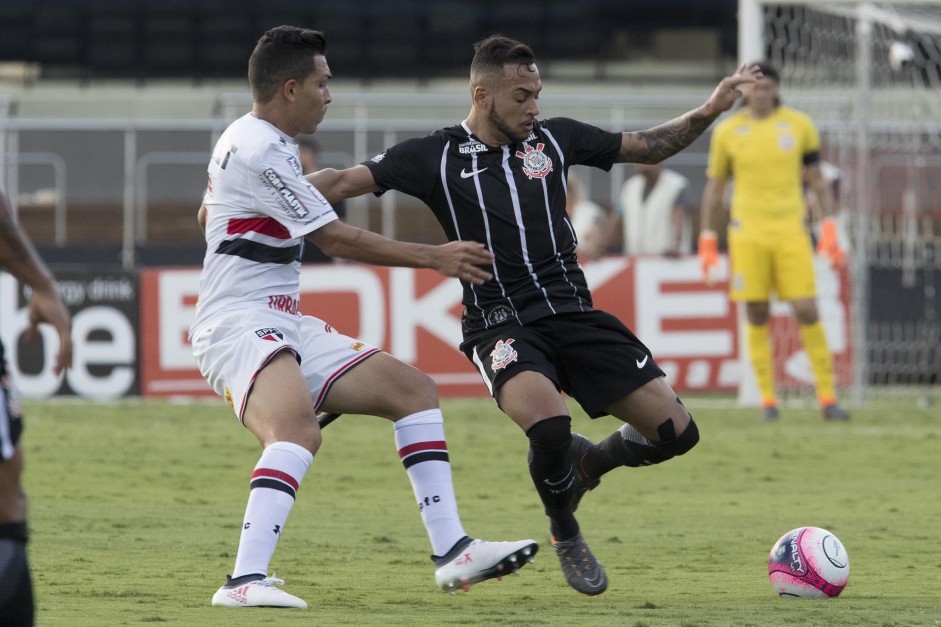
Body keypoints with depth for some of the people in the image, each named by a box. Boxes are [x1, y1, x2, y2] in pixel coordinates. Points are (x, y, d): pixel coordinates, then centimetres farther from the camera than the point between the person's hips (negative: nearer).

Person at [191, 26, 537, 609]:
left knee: (413, 388, 7)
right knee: (299, 430, -37)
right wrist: (437, 257, -6)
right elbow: (337, 238, -13)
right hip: (237, 325, -11)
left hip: (286, 327, 11)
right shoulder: (263, 152, -16)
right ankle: (246, 580, -46)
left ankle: (451, 551, 3)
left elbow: (207, 215, 32)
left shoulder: (243, 138, 16)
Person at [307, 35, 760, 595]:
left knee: (676, 432, -8)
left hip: (572, 312, 4)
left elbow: (647, 146, 20)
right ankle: (566, 534, -3)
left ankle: (592, 461, 27)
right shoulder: (436, 156, 1)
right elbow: (343, 182, 0)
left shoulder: (555, 138, 10)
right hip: (500, 326, -4)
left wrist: (709, 112, 8)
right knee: (548, 423, -35)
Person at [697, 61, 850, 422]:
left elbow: (817, 181, 11)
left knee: (807, 312, -8)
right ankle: (767, 399, 6)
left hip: (790, 233, 0)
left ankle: (827, 398, -3)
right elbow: (714, 187, 11)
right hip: (747, 236, 0)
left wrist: (829, 228, 2)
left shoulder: (799, 125, 6)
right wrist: (707, 240, 7)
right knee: (757, 315, -1)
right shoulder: (728, 132, 5)